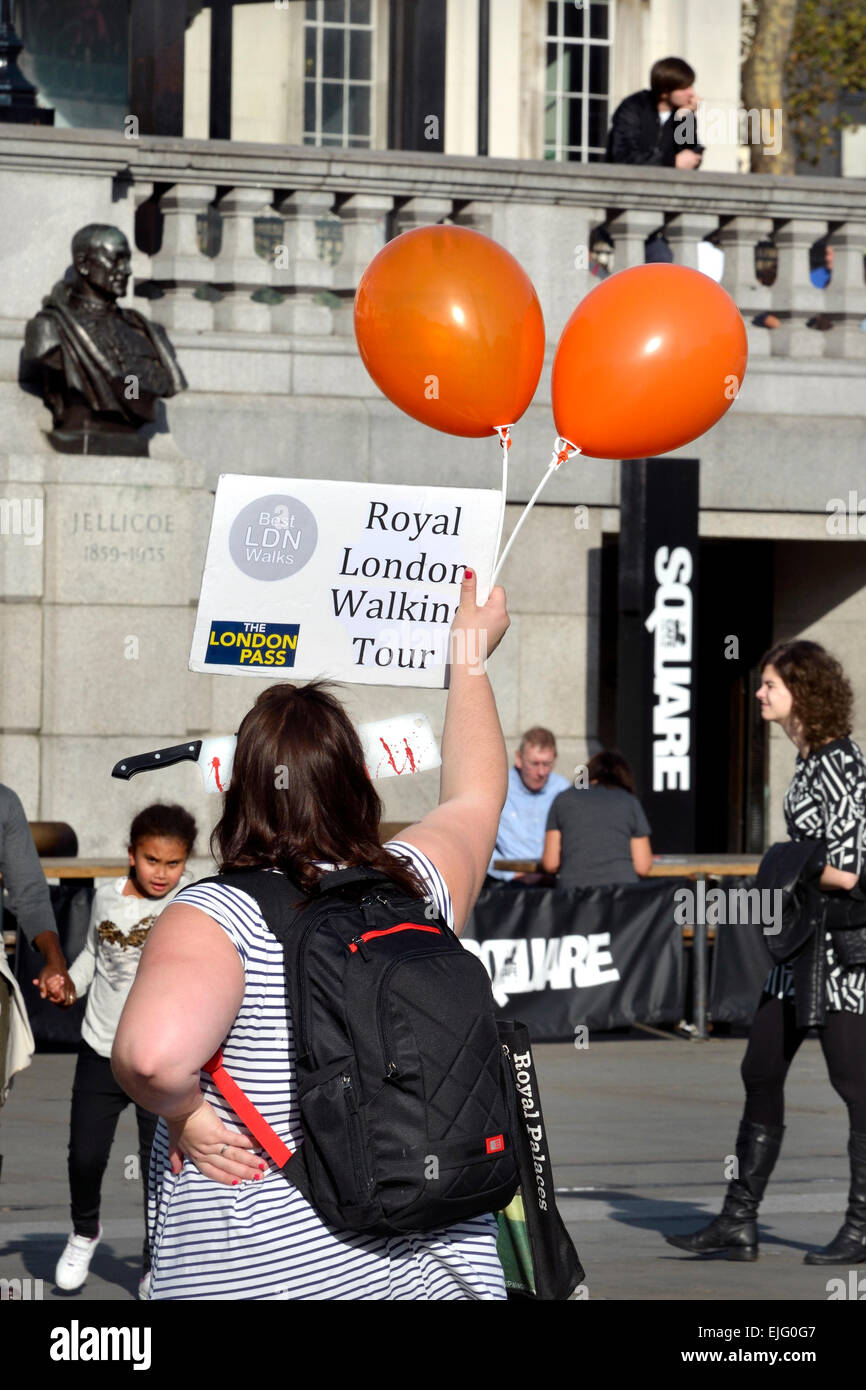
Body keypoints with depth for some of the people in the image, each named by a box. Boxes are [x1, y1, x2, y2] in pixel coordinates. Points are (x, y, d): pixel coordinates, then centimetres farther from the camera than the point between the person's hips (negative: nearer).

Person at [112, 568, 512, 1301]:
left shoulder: (217, 916, -13)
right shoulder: (416, 886, 2)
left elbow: (151, 1053, -33)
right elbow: (476, 796, 25)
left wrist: (182, 1111, -12)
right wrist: (470, 658, 38)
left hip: (256, 1272, -4)